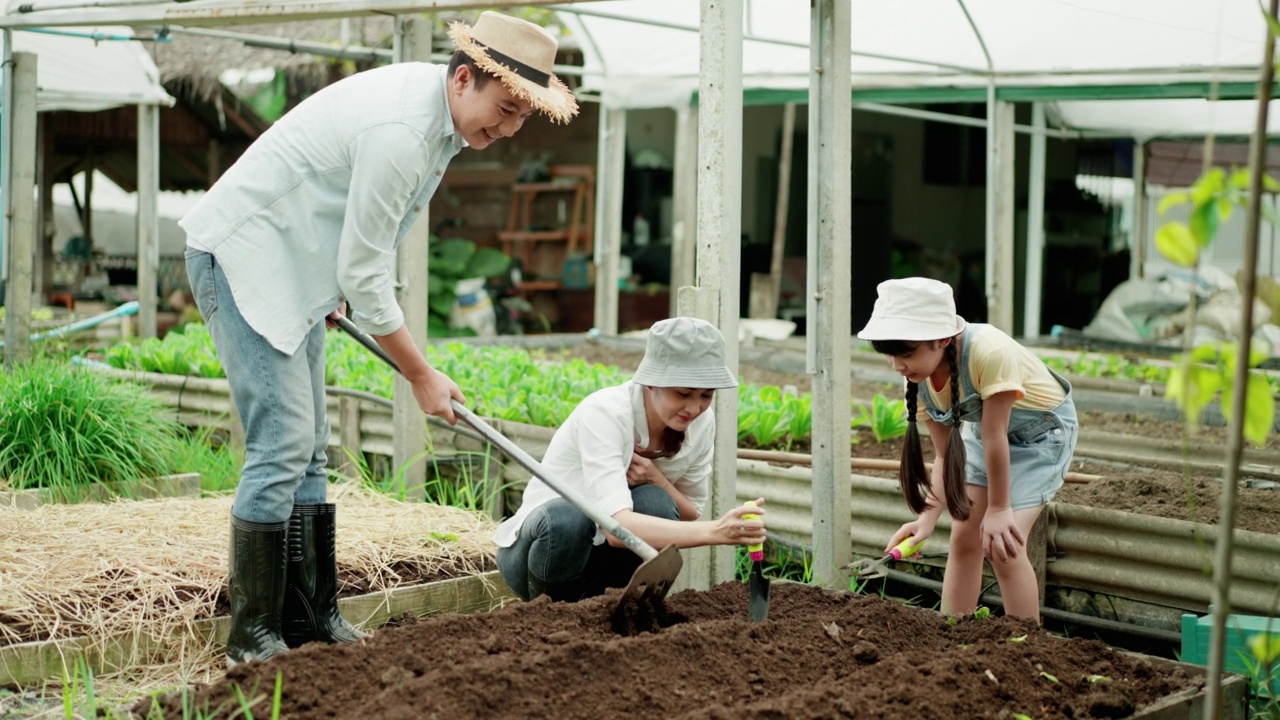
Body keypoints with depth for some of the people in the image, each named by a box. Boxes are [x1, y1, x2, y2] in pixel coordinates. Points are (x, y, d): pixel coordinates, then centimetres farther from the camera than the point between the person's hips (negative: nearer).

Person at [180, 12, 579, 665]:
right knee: (281, 443, -14)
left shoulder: (437, 105, 3)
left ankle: (308, 617, 16)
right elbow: (364, 277, -23)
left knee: (307, 450, 10)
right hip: (239, 255, -10)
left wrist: (334, 290, 26)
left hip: (294, 266, 10)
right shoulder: (401, 128, -27)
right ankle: (253, 635, -7)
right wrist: (422, 377, -14)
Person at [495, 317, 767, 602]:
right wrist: (714, 531, -55)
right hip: (543, 544, -4)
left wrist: (657, 479, -24)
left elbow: (690, 515, -2)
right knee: (567, 520, -37)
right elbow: (617, 525, -42)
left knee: (655, 505, -27)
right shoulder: (604, 414, -30)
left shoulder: (702, 423, -11)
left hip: (604, 557, 4)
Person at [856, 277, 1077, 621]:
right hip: (983, 430, 6)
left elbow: (994, 437, -30)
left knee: (1001, 544, -16)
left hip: (1042, 430, -6)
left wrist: (998, 510, -21)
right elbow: (944, 454, -13)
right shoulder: (920, 377, -17)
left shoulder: (988, 352, -39)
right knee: (963, 536, 2)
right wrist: (928, 517, -25)